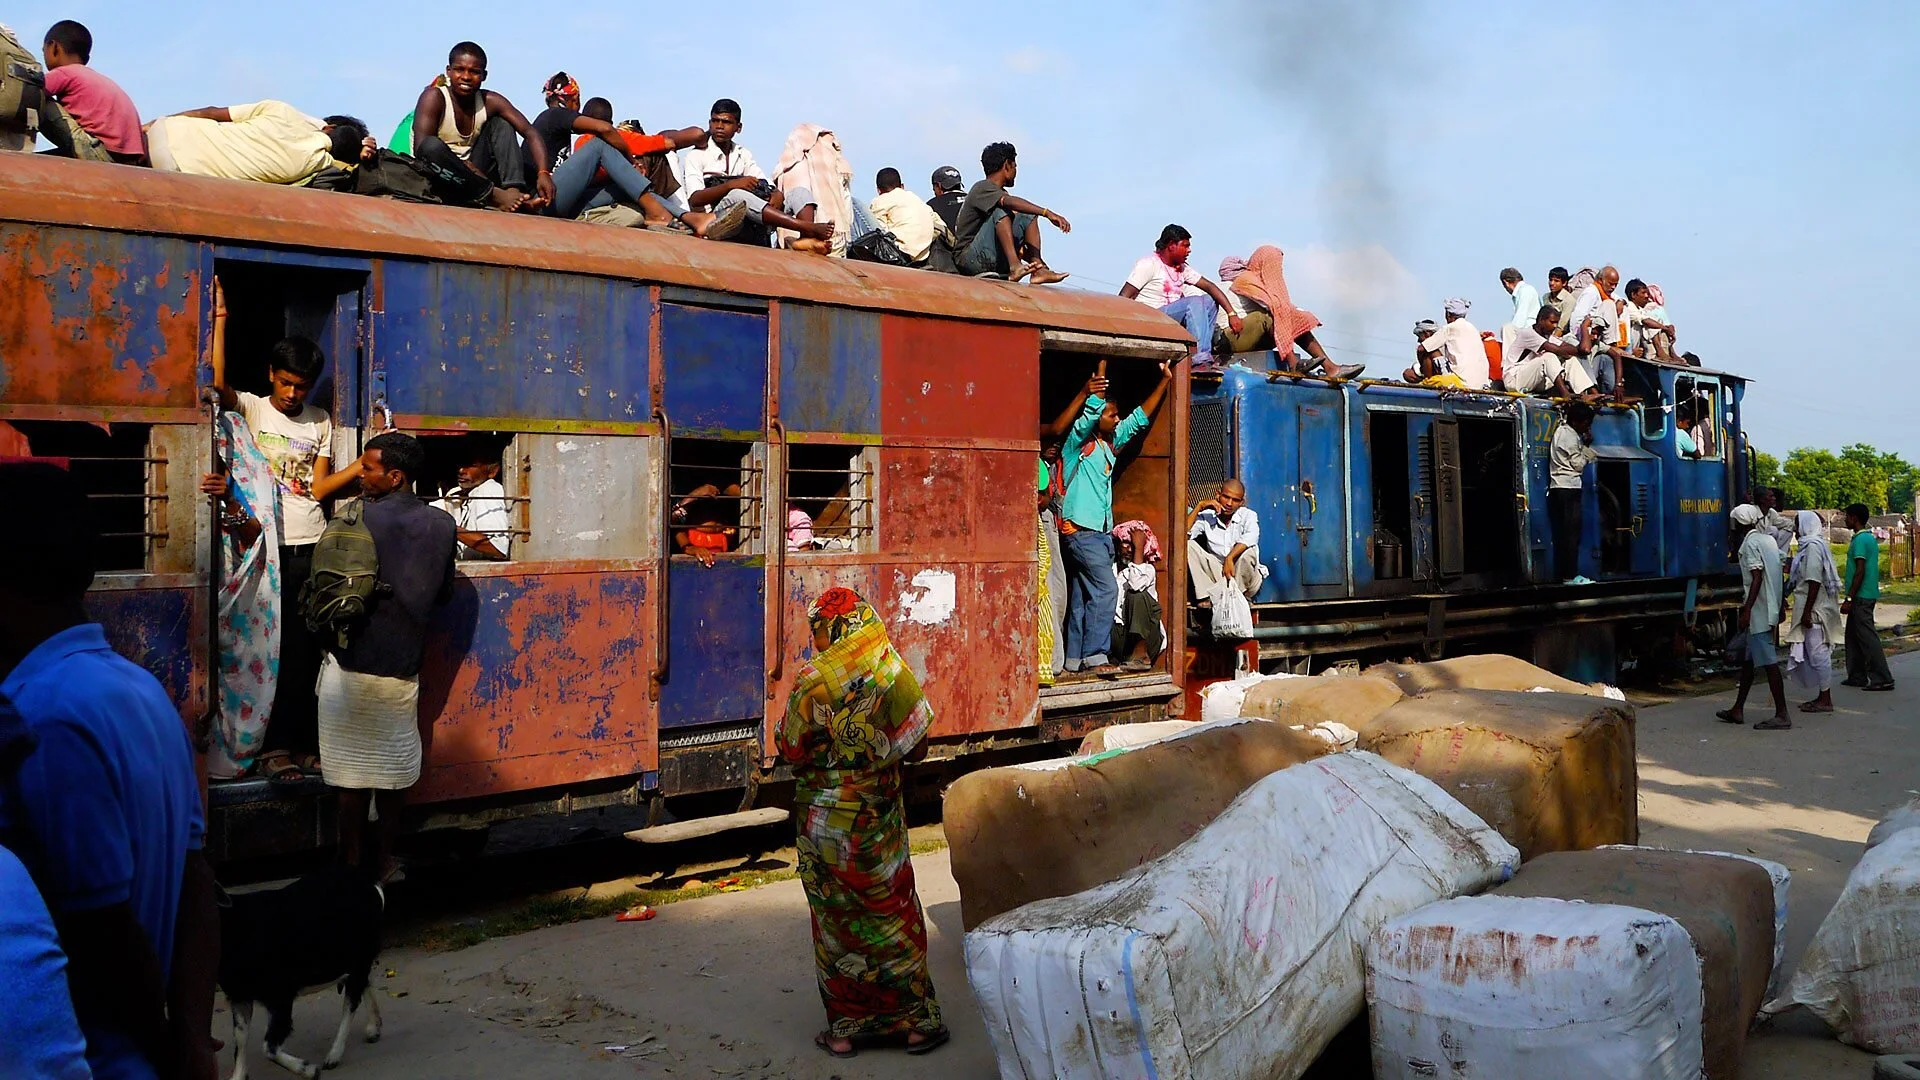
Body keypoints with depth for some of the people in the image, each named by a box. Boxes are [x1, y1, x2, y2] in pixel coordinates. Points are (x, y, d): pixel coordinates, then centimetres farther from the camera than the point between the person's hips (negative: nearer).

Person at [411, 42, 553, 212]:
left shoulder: (489, 102, 2)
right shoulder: (434, 97, -9)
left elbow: (530, 133, -9)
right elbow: (421, 148, -22)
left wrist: (543, 173, -27)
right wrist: (465, 165, -36)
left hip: (473, 181, 4)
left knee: (501, 123, -3)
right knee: (432, 146, -34)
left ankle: (513, 191, -24)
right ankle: (495, 196, -34)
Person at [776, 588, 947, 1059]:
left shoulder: (813, 680, -14)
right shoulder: (895, 673, -5)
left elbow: (790, 751, -9)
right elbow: (916, 748, 0)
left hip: (826, 819, -2)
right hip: (881, 816, 3)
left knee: (837, 920, 9)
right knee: (893, 913, 12)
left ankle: (847, 1027, 17)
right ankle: (915, 1020, 19)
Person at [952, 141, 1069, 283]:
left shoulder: (1000, 192, 20)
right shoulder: (982, 188, -8)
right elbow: (1010, 201, -30)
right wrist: (1047, 213, -37)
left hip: (996, 259, 8)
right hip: (970, 259, -8)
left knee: (1028, 216, 4)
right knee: (1001, 209, -22)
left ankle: (1038, 269, -14)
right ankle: (1014, 266, -36)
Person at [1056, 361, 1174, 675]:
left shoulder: (1110, 444, 17)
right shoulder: (1078, 441, -4)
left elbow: (1140, 417, 20)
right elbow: (1092, 407, -17)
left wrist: (1165, 381, 17)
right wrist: (1099, 371, -17)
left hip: (1100, 531, 8)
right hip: (1081, 528, -8)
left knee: (1082, 595, 7)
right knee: (1104, 589, -14)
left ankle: (1075, 658, 8)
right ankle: (1094, 656, -12)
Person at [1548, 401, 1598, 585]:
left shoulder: (1561, 431, 17)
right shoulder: (1570, 435, -11)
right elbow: (1577, 464, -11)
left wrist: (1584, 446, 6)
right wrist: (1586, 447, 0)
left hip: (1557, 488, 10)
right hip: (1569, 488, -10)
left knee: (1561, 533, 7)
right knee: (1572, 532, -9)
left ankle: (1561, 573, 7)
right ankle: (1571, 575, -10)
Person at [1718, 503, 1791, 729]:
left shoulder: (1750, 543, -12)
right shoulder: (1768, 539, 15)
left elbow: (1757, 577, -20)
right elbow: (1776, 573, 17)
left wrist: (1747, 610, -22)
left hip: (1759, 612, -10)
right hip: (1771, 609, 10)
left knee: (1769, 662, -8)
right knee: (1747, 659, 15)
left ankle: (1781, 715, -7)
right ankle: (1738, 710, 21)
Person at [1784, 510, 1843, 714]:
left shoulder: (1813, 547, -15)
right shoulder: (1811, 545, 15)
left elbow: (1814, 582, -21)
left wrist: (1806, 612, -22)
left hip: (1814, 612, -10)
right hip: (1813, 611, 10)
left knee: (1818, 653, -5)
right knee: (1817, 654, 14)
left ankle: (1825, 700, 0)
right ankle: (1822, 697, 20)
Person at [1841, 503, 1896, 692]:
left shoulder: (1860, 540, -16)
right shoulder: (1870, 538, 15)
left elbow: (1860, 571, -20)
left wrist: (1849, 599, -19)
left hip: (1861, 597, -10)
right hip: (1867, 595, 10)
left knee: (1868, 637, -7)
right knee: (1853, 637, 14)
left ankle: (1883, 678, -6)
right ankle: (1857, 676, 17)